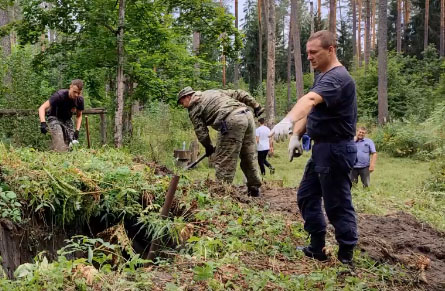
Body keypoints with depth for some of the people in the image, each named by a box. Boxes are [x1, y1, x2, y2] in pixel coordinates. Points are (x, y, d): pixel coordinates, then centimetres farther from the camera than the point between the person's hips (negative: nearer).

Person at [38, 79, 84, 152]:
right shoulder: (60, 95, -28)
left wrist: (77, 130, -7)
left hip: (67, 120, 5)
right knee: (60, 148, -23)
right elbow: (42, 108, -31)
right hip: (55, 118, -5)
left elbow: (79, 116, 6)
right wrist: (43, 123, -47)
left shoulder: (80, 99, -12)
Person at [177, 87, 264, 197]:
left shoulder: (194, 109, 11)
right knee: (249, 157, 14)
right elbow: (238, 93, 26)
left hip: (232, 121, -8)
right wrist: (256, 105, 24)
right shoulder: (213, 92, 31)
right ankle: (254, 189, 21)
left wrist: (208, 147, 19)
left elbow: (200, 131, 5)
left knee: (223, 160, 0)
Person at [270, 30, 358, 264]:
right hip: (322, 148, 10)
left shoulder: (337, 78, -20)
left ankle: (346, 257, 12)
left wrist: (287, 121, -55)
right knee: (306, 196, 16)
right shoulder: (324, 76, 15)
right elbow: (311, 108, 15)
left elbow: (310, 100, -39)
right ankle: (317, 248, 26)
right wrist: (296, 135, 1)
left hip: (335, 149, -10)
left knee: (337, 205, -2)